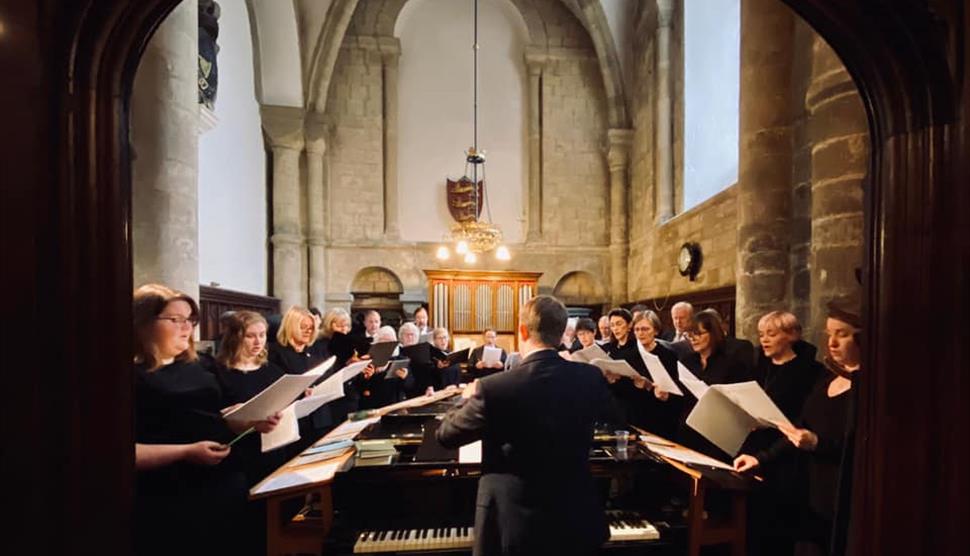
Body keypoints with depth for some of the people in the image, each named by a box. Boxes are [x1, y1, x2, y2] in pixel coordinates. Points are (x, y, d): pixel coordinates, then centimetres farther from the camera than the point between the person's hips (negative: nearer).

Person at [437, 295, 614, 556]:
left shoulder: (494, 388, -23)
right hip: (578, 520, 4)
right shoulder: (590, 378, -11)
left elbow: (446, 435, -7)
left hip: (516, 527, -3)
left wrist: (468, 400, 11)